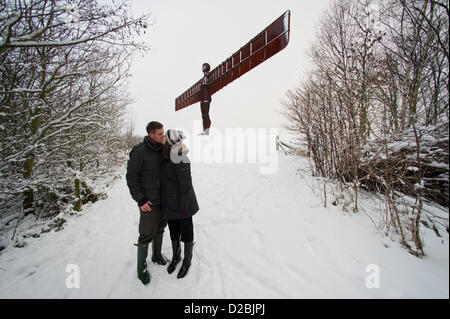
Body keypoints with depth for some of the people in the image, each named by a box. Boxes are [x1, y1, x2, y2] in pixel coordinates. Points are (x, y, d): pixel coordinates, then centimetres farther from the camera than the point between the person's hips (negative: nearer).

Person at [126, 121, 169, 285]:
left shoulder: (161, 149, 1)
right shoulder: (139, 152, -19)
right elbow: (131, 178, -14)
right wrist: (140, 200, -15)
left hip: (163, 199, 7)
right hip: (148, 201, -6)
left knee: (160, 228, 20)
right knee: (147, 234, 3)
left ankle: (157, 255, 42)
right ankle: (141, 267, 26)